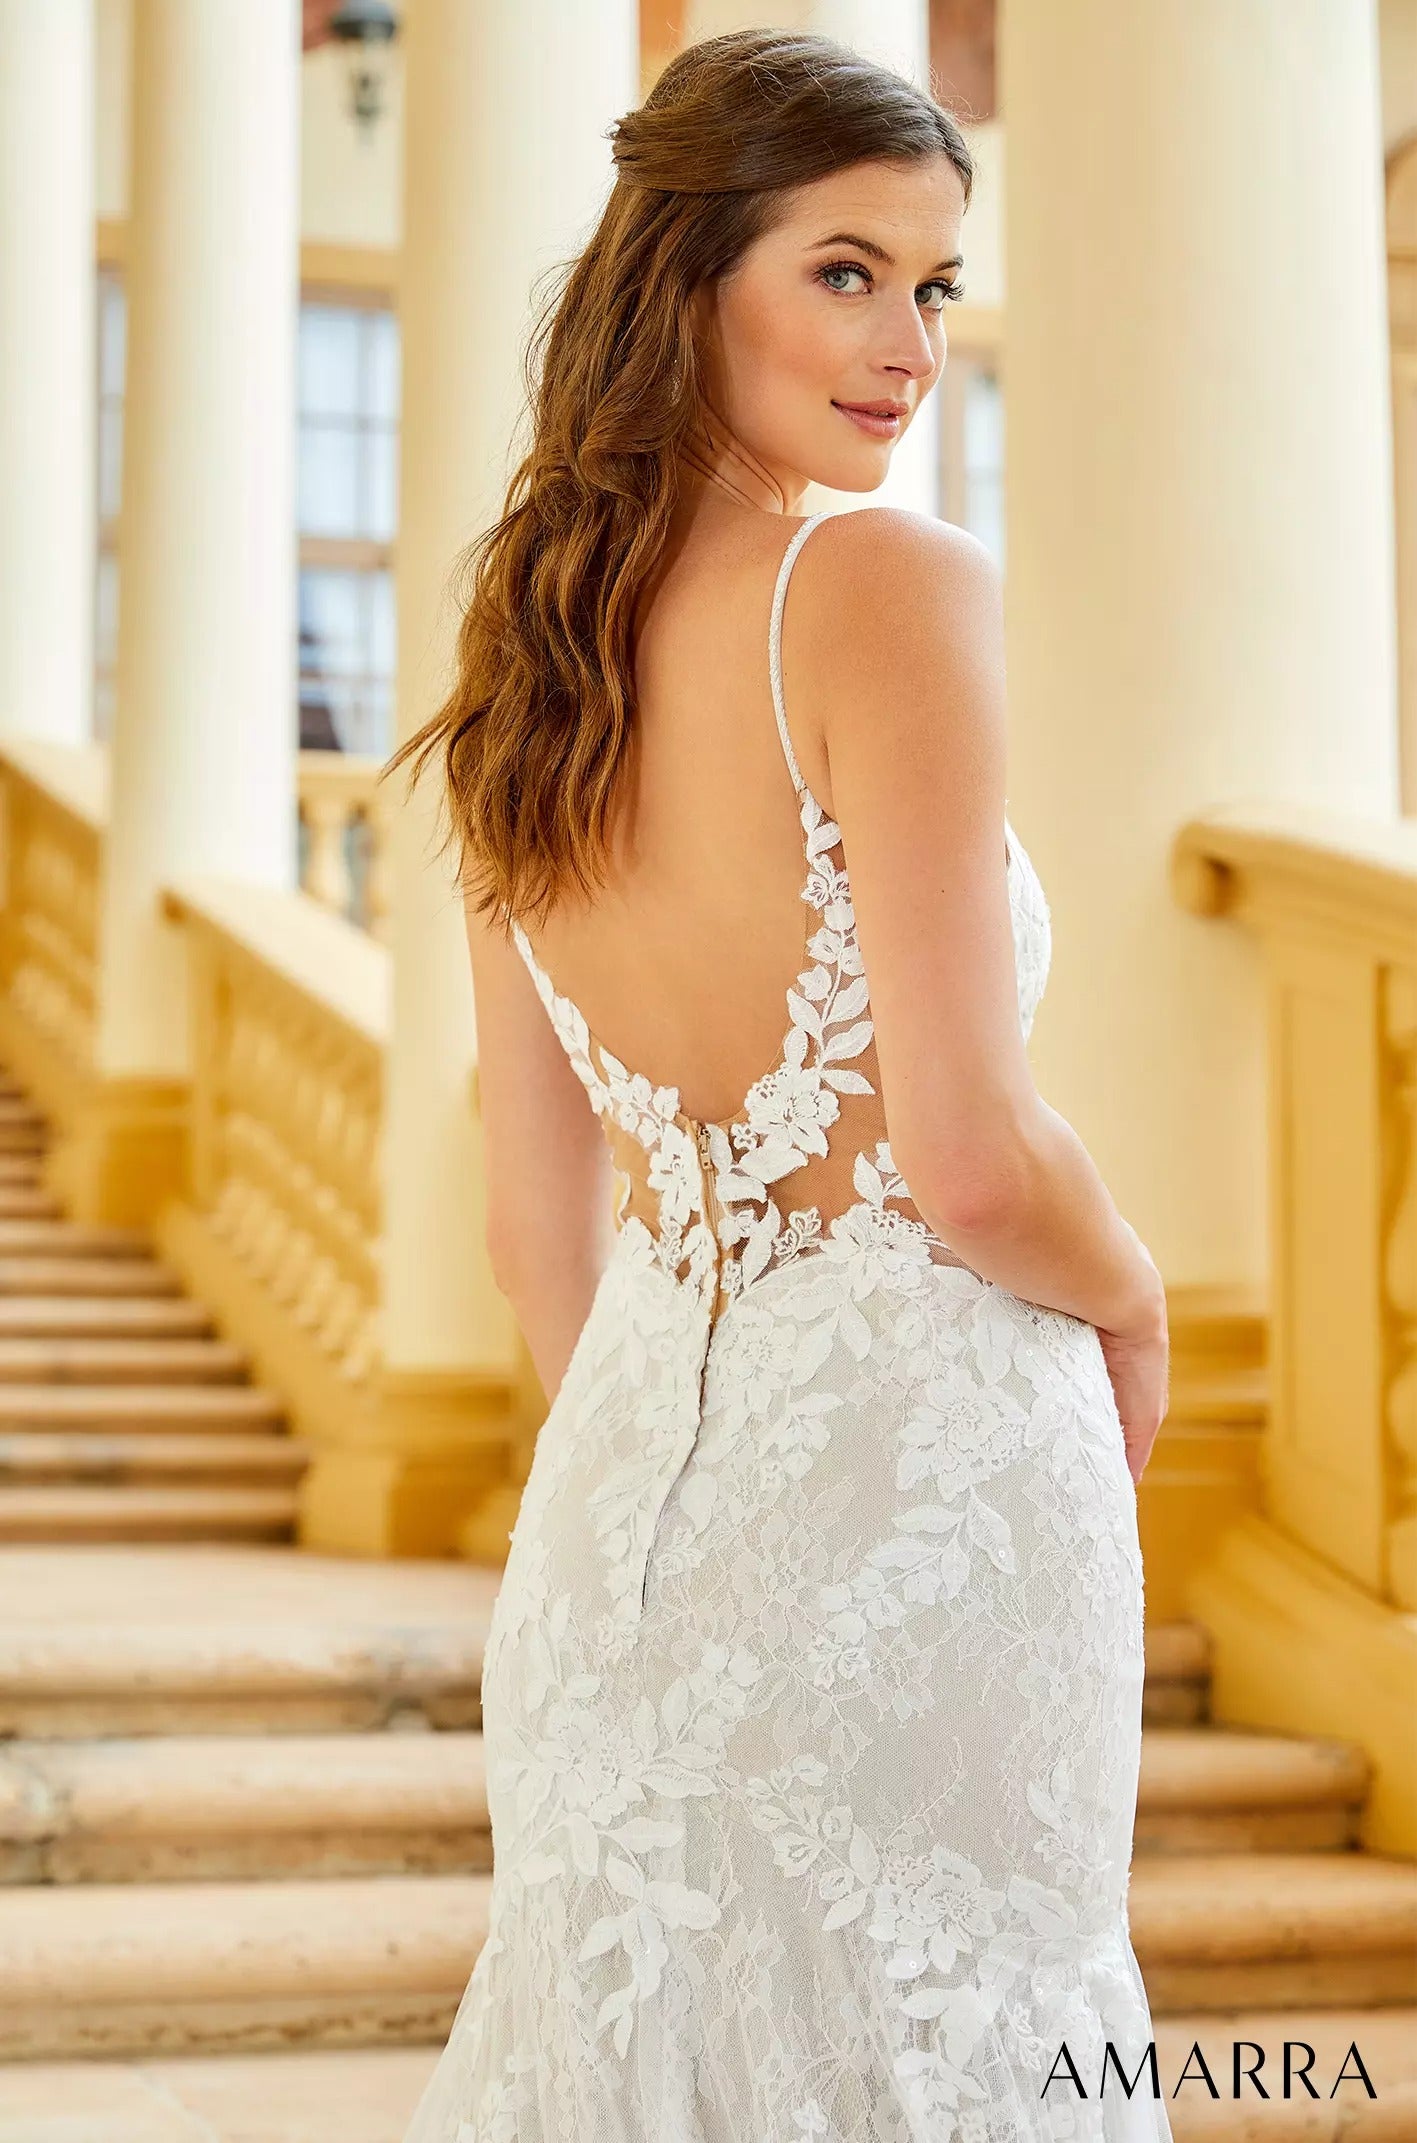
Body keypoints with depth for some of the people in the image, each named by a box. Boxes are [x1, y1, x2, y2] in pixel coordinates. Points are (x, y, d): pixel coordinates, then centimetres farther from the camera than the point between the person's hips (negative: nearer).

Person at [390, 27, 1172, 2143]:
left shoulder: (526, 663, 6)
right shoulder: (895, 588, -15)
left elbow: (541, 1223, 11)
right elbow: (971, 1160, -19)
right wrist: (1133, 1314, 1)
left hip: (630, 1470, 7)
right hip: (914, 1457, -7)